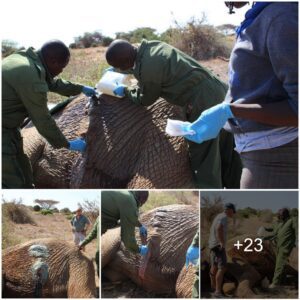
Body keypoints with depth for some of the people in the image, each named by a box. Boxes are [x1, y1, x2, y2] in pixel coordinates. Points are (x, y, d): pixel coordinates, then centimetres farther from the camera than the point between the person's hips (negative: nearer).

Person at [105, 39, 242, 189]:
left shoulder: (146, 70, -19)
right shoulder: (151, 45, 7)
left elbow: (145, 99, 1)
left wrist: (125, 91, 19)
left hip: (203, 103, -9)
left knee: (204, 162, 1)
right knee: (228, 155, 18)